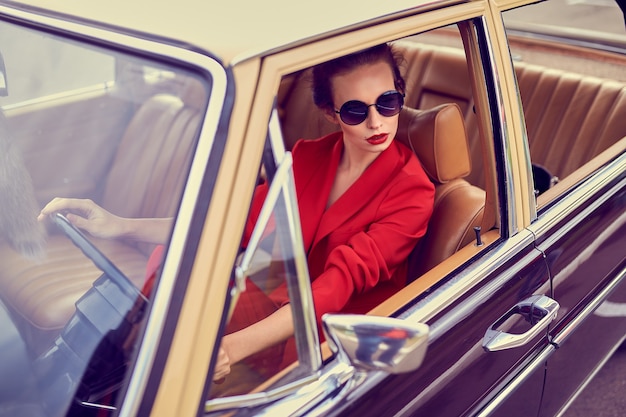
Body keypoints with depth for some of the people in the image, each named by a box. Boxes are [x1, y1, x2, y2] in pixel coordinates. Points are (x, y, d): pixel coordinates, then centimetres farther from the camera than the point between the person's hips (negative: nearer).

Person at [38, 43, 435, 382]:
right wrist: (122, 226, -17)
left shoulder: (412, 191, -15)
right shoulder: (306, 157, 3)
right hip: (281, 302, 6)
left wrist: (235, 346, -42)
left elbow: (343, 280, -28)